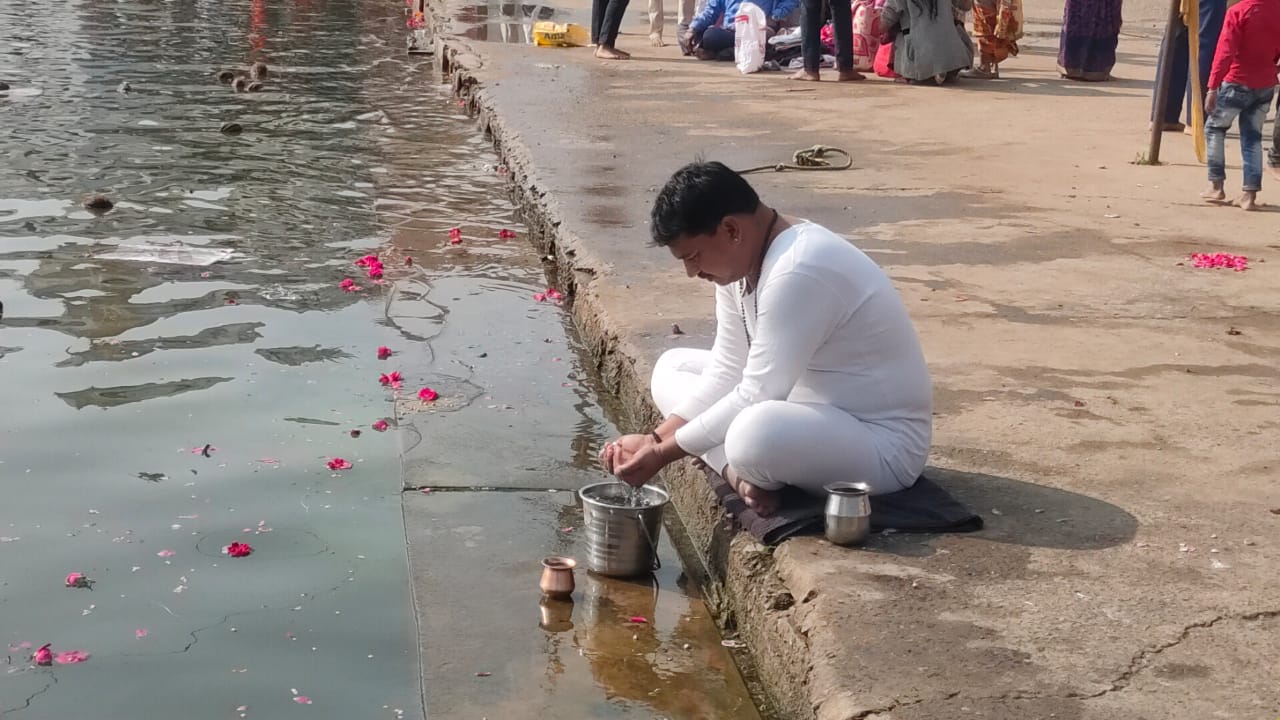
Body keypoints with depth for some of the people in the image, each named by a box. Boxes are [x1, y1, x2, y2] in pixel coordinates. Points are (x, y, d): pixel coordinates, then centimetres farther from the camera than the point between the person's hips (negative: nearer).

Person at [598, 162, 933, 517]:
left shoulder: (800, 271, -28)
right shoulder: (741, 257, 1)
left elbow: (756, 397, -27)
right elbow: (727, 371, 3)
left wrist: (664, 452, -20)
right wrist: (656, 438, -8)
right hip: (813, 414, 10)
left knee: (757, 432, -40)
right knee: (673, 367, 11)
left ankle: (744, 470, -6)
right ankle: (739, 470, -10)